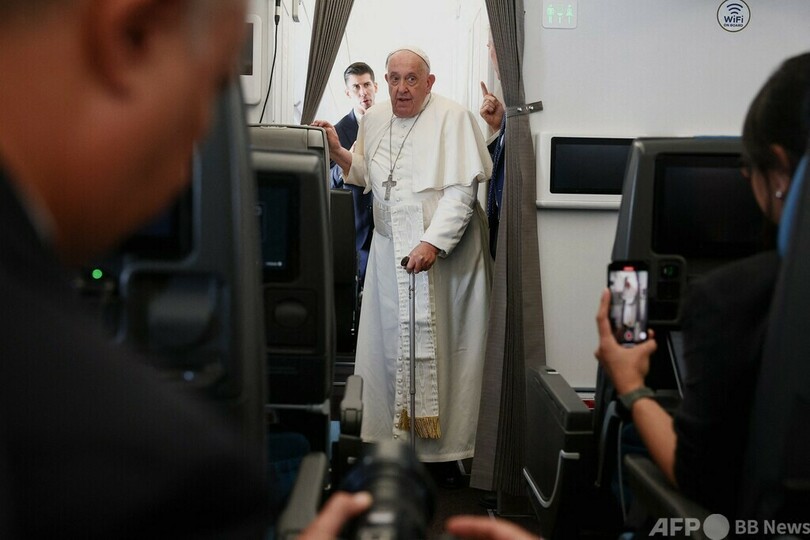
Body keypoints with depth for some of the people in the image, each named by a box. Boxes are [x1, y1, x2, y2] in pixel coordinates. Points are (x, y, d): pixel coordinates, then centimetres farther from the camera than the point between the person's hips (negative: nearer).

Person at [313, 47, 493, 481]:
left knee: (441, 343, -2)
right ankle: (395, 431, 15)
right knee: (390, 342, 5)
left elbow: (461, 190, -14)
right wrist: (339, 152, 4)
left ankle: (444, 445, 8)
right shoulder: (374, 119, 10)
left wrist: (433, 242, -22)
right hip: (390, 249, 5)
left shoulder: (453, 118, -8)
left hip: (444, 251, -5)